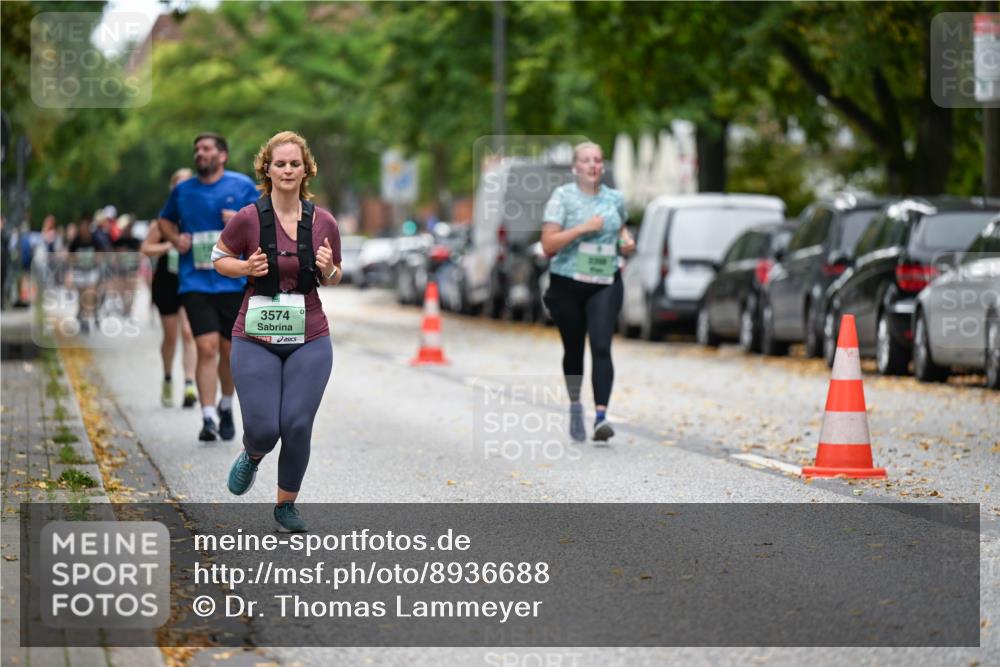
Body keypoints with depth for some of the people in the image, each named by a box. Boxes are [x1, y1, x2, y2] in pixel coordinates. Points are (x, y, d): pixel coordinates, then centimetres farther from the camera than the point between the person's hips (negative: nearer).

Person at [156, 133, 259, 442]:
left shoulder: (242, 186, 5)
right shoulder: (183, 190, 10)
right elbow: (165, 220, 26)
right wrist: (175, 238, 5)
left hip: (233, 281, 0)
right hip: (195, 281, 0)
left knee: (229, 349, 9)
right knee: (207, 347, -14)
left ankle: (226, 407, 33)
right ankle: (208, 418, -15)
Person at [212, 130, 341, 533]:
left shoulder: (323, 222, -2)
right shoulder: (248, 218, -8)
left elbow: (333, 278, 12)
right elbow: (219, 259, 6)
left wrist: (328, 270, -11)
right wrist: (247, 267, -14)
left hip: (309, 341, 2)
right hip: (256, 340, -1)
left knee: (297, 427, -2)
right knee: (263, 429, -6)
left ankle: (286, 506, 19)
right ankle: (252, 455, 32)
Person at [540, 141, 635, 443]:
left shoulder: (615, 199, 8)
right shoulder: (563, 197, -3)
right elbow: (548, 245, -10)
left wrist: (627, 241, 6)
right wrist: (583, 228, -20)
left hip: (605, 284, 1)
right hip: (568, 284, -1)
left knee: (601, 347, -16)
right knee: (574, 349, 11)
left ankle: (601, 416, -24)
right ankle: (575, 406, 35)